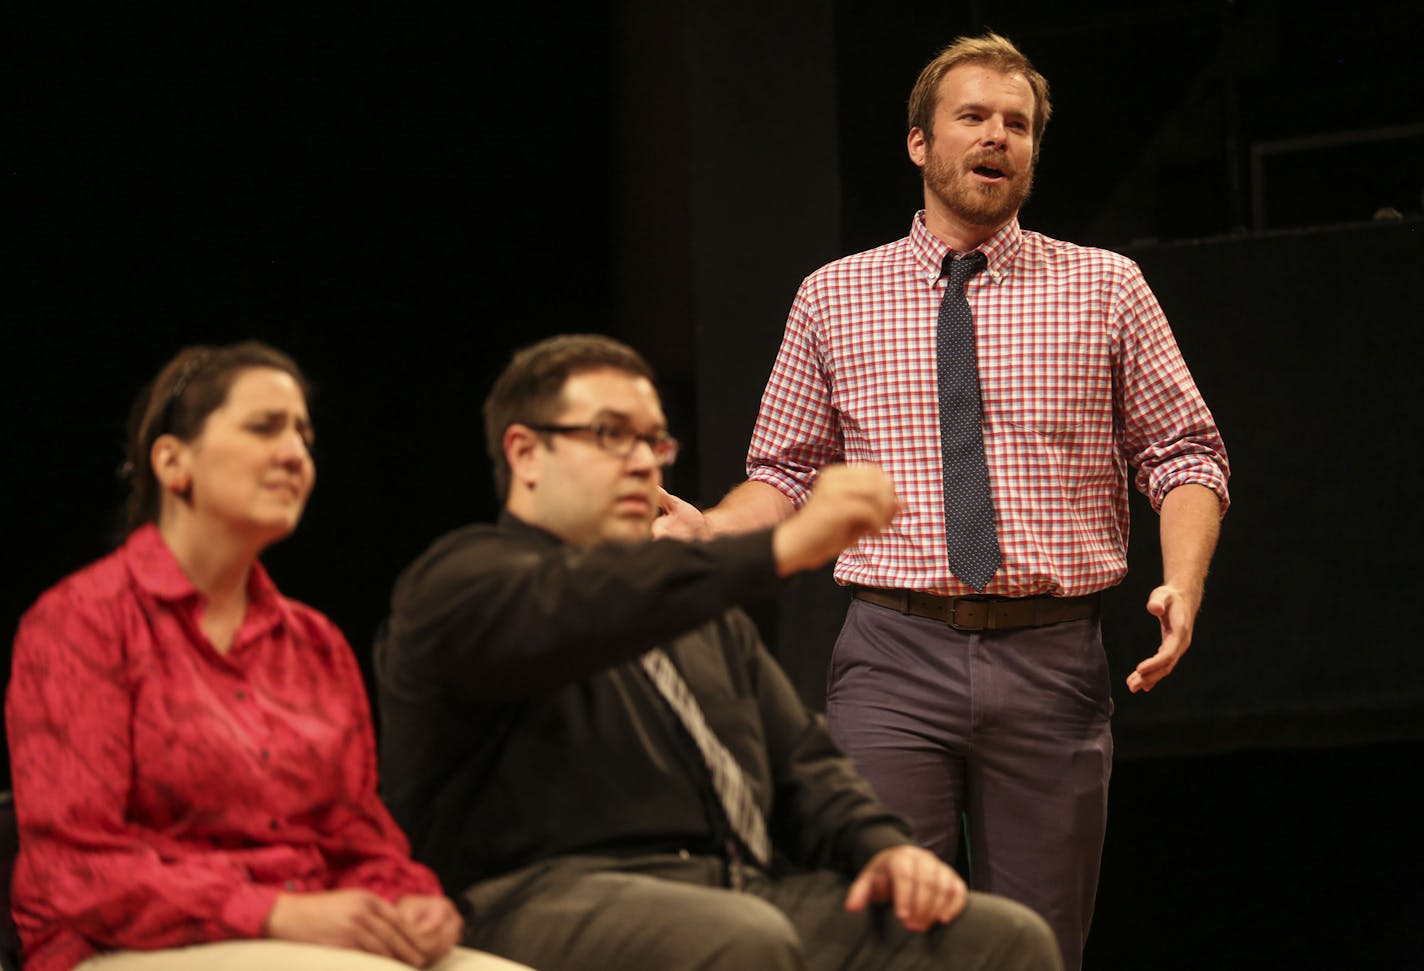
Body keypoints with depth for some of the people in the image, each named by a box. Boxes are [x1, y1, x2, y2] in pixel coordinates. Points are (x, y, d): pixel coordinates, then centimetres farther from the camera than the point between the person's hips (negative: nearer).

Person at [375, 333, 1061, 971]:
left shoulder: (698, 611, 30)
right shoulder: (460, 580, 6)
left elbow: (798, 763, 25)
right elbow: (567, 611, -17)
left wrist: (881, 847, 2)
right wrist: (782, 548, -23)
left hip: (753, 891, 7)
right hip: (556, 890, -7)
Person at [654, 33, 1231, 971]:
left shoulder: (1106, 287, 8)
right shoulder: (834, 297, 10)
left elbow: (1185, 454, 8)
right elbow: (788, 473, 13)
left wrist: (1185, 584, -9)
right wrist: (703, 533, -6)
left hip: (1052, 661, 0)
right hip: (894, 656, 0)